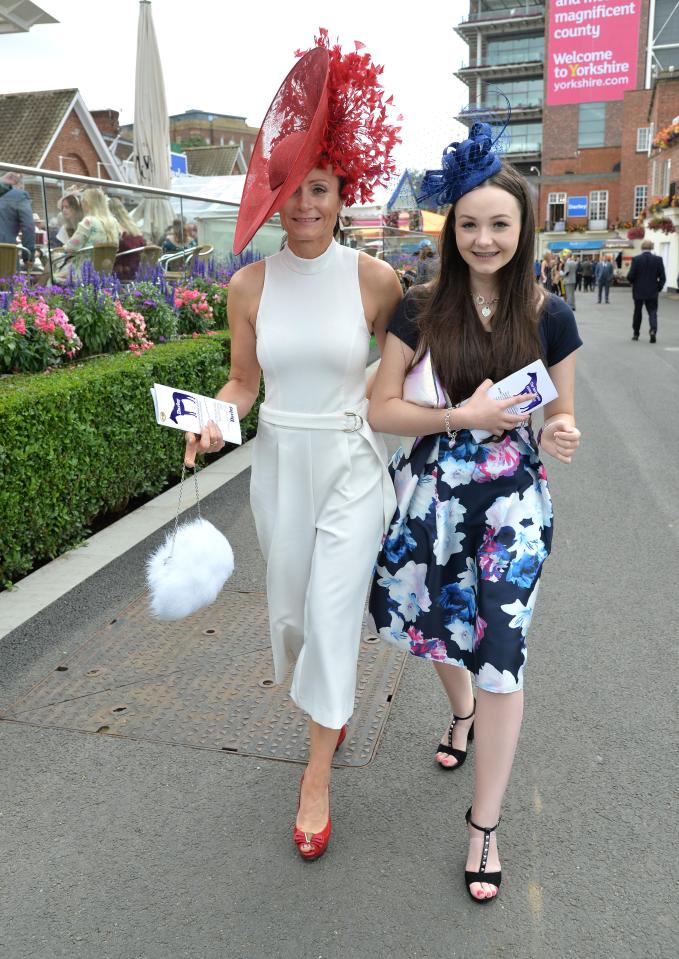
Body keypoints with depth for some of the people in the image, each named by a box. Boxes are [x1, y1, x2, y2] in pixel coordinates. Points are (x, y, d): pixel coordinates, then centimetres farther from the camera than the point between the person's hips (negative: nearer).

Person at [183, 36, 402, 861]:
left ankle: (317, 777, 19)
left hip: (351, 463, -3)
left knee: (333, 613, -1)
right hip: (278, 463, 3)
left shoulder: (375, 280, -9)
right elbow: (242, 381, 2)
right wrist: (213, 420, -16)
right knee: (290, 604, 18)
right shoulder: (250, 283, -3)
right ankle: (332, 699, 51)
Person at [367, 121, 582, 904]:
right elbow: (382, 410, -6)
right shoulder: (421, 310, -6)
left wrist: (559, 438, -19)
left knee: (499, 656, 0)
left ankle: (485, 825, 21)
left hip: (511, 501, -1)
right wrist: (464, 415, -20)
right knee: (433, 623, 20)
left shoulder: (549, 316, -5)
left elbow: (561, 415, 4)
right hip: (434, 492, 2)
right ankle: (461, 710, 57)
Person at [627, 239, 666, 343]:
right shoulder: (658, 259, -4)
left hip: (638, 291, 0)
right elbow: (662, 277, -5)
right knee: (652, 312, 4)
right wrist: (659, 287, 8)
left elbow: (630, 276, -10)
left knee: (637, 312, 14)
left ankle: (636, 333, 21)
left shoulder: (636, 259, -8)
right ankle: (653, 330, -20)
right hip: (652, 292, 0)